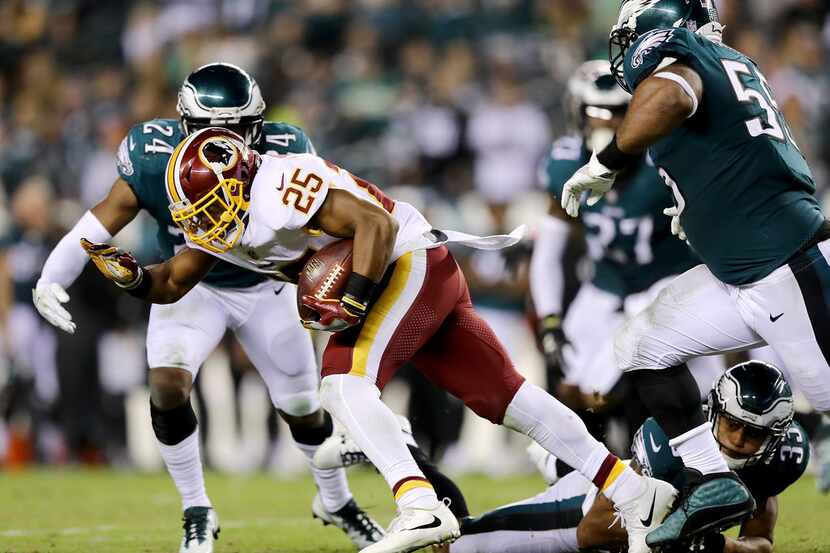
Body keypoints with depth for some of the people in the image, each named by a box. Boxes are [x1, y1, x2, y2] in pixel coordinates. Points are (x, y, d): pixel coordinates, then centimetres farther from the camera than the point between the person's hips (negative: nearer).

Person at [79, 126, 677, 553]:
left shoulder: (281, 184, -21)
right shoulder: (222, 221, 8)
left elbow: (375, 222, -25)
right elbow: (173, 283, 15)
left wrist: (353, 299, -28)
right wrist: (133, 276, -4)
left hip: (414, 261, -9)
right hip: (395, 282, 9)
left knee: (345, 383, -22)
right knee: (503, 396, 7)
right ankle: (632, 491, 8)